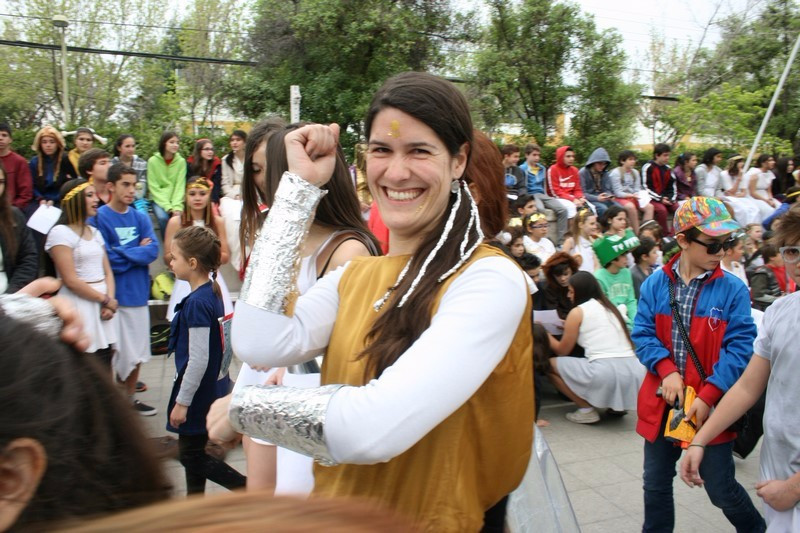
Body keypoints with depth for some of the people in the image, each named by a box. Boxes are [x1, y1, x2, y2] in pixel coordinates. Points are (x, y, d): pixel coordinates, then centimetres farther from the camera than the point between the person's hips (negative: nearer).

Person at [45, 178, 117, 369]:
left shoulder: (95, 232, 16)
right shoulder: (60, 233, -7)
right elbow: (70, 280, -12)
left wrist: (110, 302, -4)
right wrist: (106, 300, -8)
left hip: (102, 306, 7)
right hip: (78, 306, -7)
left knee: (106, 364, 7)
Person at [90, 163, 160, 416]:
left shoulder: (141, 218, 7)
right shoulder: (98, 218, -9)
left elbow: (153, 251, -3)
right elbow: (105, 258, -16)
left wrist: (122, 253, -13)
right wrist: (137, 252, -7)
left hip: (138, 293, 5)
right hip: (113, 296, -5)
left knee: (137, 352, 14)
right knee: (112, 352, 1)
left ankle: (130, 399, 29)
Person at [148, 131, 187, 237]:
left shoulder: (181, 161, -2)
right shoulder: (153, 161, -6)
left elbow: (180, 186, -5)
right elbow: (154, 187, -8)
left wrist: (177, 206, -19)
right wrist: (168, 207, -18)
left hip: (175, 199, 1)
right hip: (158, 199, -1)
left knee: (179, 215, -28)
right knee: (163, 217, -29)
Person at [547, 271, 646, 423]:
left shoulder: (577, 312, 3)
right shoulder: (610, 307, 22)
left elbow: (562, 350, 13)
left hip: (605, 372, -8)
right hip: (634, 372, 8)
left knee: (551, 364, 11)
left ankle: (587, 409, 4)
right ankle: (617, 404, 19)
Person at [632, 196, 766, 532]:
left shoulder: (733, 290, -8)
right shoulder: (655, 285, -2)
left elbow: (740, 348, -11)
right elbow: (643, 334, -2)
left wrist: (708, 396, -19)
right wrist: (667, 370, -18)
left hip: (711, 404, -2)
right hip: (662, 402, 2)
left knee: (721, 489, 9)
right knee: (656, 483, 15)